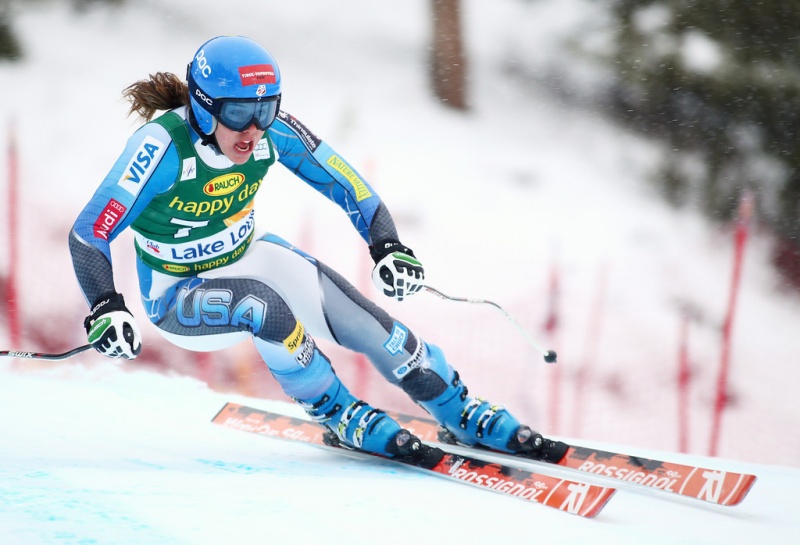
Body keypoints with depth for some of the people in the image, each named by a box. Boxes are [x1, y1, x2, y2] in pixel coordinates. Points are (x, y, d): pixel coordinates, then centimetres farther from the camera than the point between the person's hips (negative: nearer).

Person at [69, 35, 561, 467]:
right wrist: (106, 308, -45)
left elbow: (344, 183, -6)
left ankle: (469, 417, 9)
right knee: (263, 304, -35)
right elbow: (89, 234, -31)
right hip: (178, 295, -4)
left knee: (370, 325, -10)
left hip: (249, 256, 4)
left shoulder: (273, 131, -19)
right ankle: (339, 415, -13)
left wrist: (388, 246, -18)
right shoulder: (164, 146, -32)